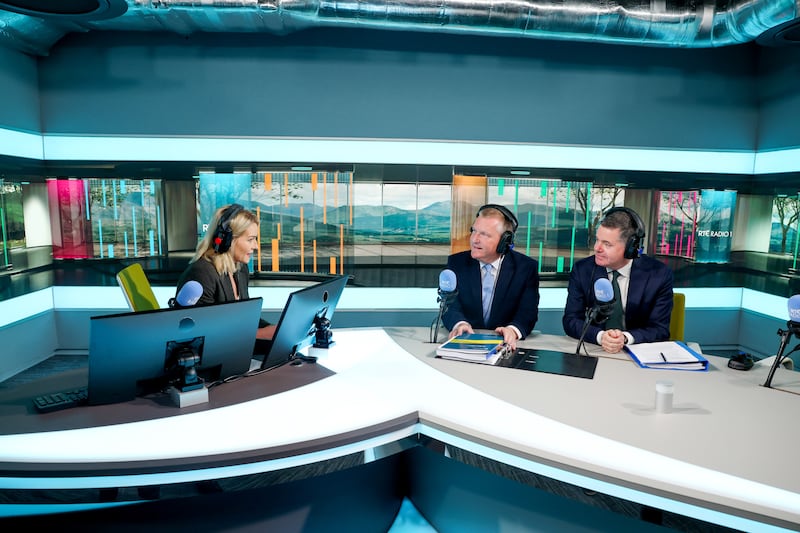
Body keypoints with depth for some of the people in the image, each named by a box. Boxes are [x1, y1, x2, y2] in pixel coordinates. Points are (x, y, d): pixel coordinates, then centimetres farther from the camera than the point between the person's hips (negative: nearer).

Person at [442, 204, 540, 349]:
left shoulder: (527, 267, 0)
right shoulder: (457, 262, 3)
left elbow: (528, 311, -8)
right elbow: (450, 304, -5)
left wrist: (513, 330, -30)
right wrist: (459, 323, -28)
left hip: (504, 345, 0)